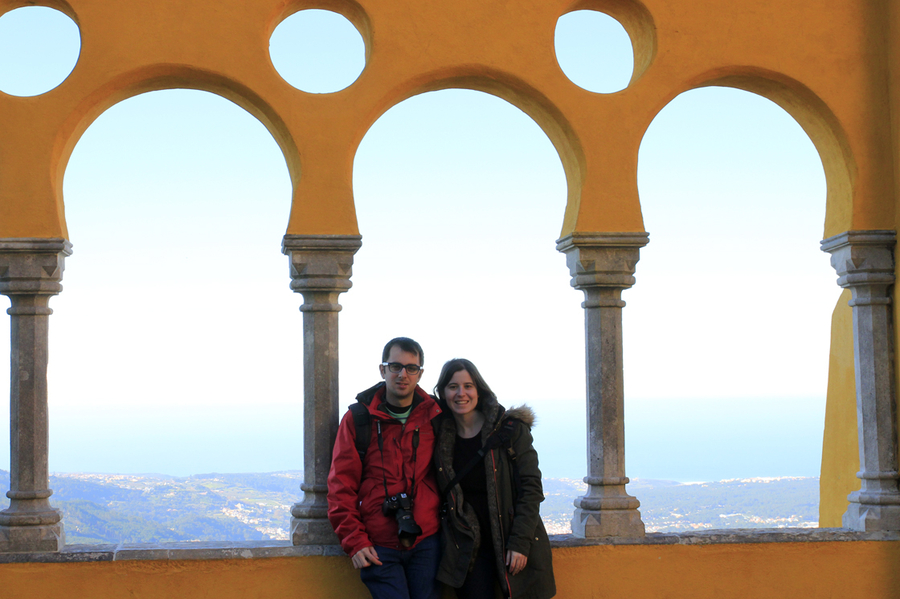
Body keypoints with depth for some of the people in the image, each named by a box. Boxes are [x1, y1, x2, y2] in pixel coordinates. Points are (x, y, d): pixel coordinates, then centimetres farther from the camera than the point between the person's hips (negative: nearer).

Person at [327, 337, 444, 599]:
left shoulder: (434, 416, 6)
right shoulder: (358, 418, 1)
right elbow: (341, 486, 0)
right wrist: (355, 541, -8)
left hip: (426, 542, 2)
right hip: (379, 548, -2)